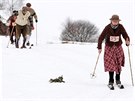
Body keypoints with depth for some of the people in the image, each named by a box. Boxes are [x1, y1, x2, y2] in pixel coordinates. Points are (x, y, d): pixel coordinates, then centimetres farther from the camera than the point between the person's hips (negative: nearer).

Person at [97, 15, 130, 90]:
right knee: (111, 64, -10)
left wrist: (127, 42, -37)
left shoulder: (121, 27, -12)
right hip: (109, 48, -2)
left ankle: (118, 81, 22)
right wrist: (99, 47, -19)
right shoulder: (107, 28, -15)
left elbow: (125, 36, -15)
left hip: (118, 47, 2)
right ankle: (111, 82, -1)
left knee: (119, 64, 4)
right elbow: (101, 38, -12)